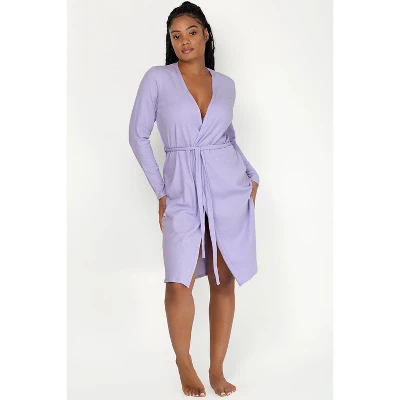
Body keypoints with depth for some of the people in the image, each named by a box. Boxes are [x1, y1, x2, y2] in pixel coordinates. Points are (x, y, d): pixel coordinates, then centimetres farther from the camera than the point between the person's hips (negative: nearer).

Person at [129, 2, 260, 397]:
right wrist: (160, 190, -1)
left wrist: (252, 175, 9)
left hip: (228, 187, 3)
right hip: (182, 192, -2)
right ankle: (184, 365, 17)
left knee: (224, 280, 5)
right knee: (179, 283, -8)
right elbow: (138, 135, 2)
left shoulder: (225, 84, 9)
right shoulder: (157, 78, -1)